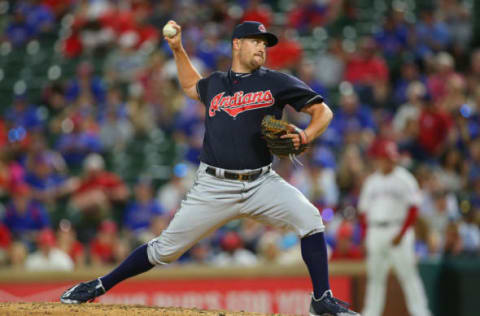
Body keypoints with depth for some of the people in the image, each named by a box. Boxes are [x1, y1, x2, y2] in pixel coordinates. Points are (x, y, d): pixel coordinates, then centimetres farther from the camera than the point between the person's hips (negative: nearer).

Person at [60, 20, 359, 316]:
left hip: (261, 183, -1)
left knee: (309, 218, -24)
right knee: (166, 248, 1)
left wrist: (305, 136, -17)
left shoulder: (275, 82, 4)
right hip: (214, 188, 1)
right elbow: (190, 86, 38)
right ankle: (100, 286, 17)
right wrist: (177, 49, 28)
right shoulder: (214, 84, 13)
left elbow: (323, 111, 1)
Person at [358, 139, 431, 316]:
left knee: (407, 274, -9)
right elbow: (364, 210, 19)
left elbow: (413, 210, -7)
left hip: (399, 231, -5)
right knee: (374, 276, 6)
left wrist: (401, 234, -15)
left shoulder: (404, 179, -2)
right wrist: (366, 235, 7)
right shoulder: (371, 181, 15)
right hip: (375, 233, 5)